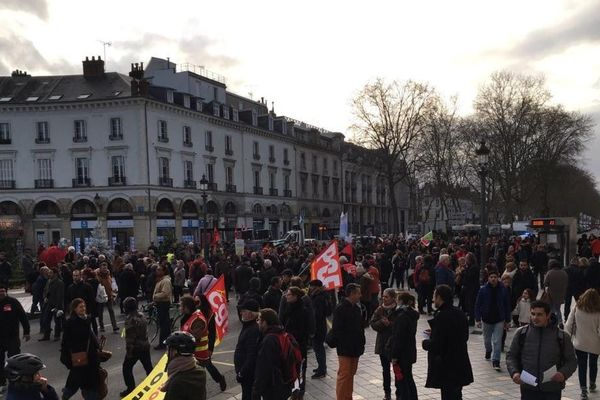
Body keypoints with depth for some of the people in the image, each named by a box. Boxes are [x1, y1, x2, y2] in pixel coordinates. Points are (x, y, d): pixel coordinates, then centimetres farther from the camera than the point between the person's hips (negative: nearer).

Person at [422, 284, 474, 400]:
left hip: (447, 368, -8)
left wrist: (425, 343, -3)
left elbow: (435, 344, -23)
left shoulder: (441, 316, -22)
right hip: (460, 365, 8)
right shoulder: (460, 314, 4)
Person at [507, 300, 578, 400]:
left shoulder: (562, 337, -1)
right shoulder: (521, 333, 1)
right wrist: (514, 372, -9)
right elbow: (511, 355, 8)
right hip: (528, 389, 1)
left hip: (552, 391, 0)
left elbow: (572, 361, 5)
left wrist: (563, 374, -15)